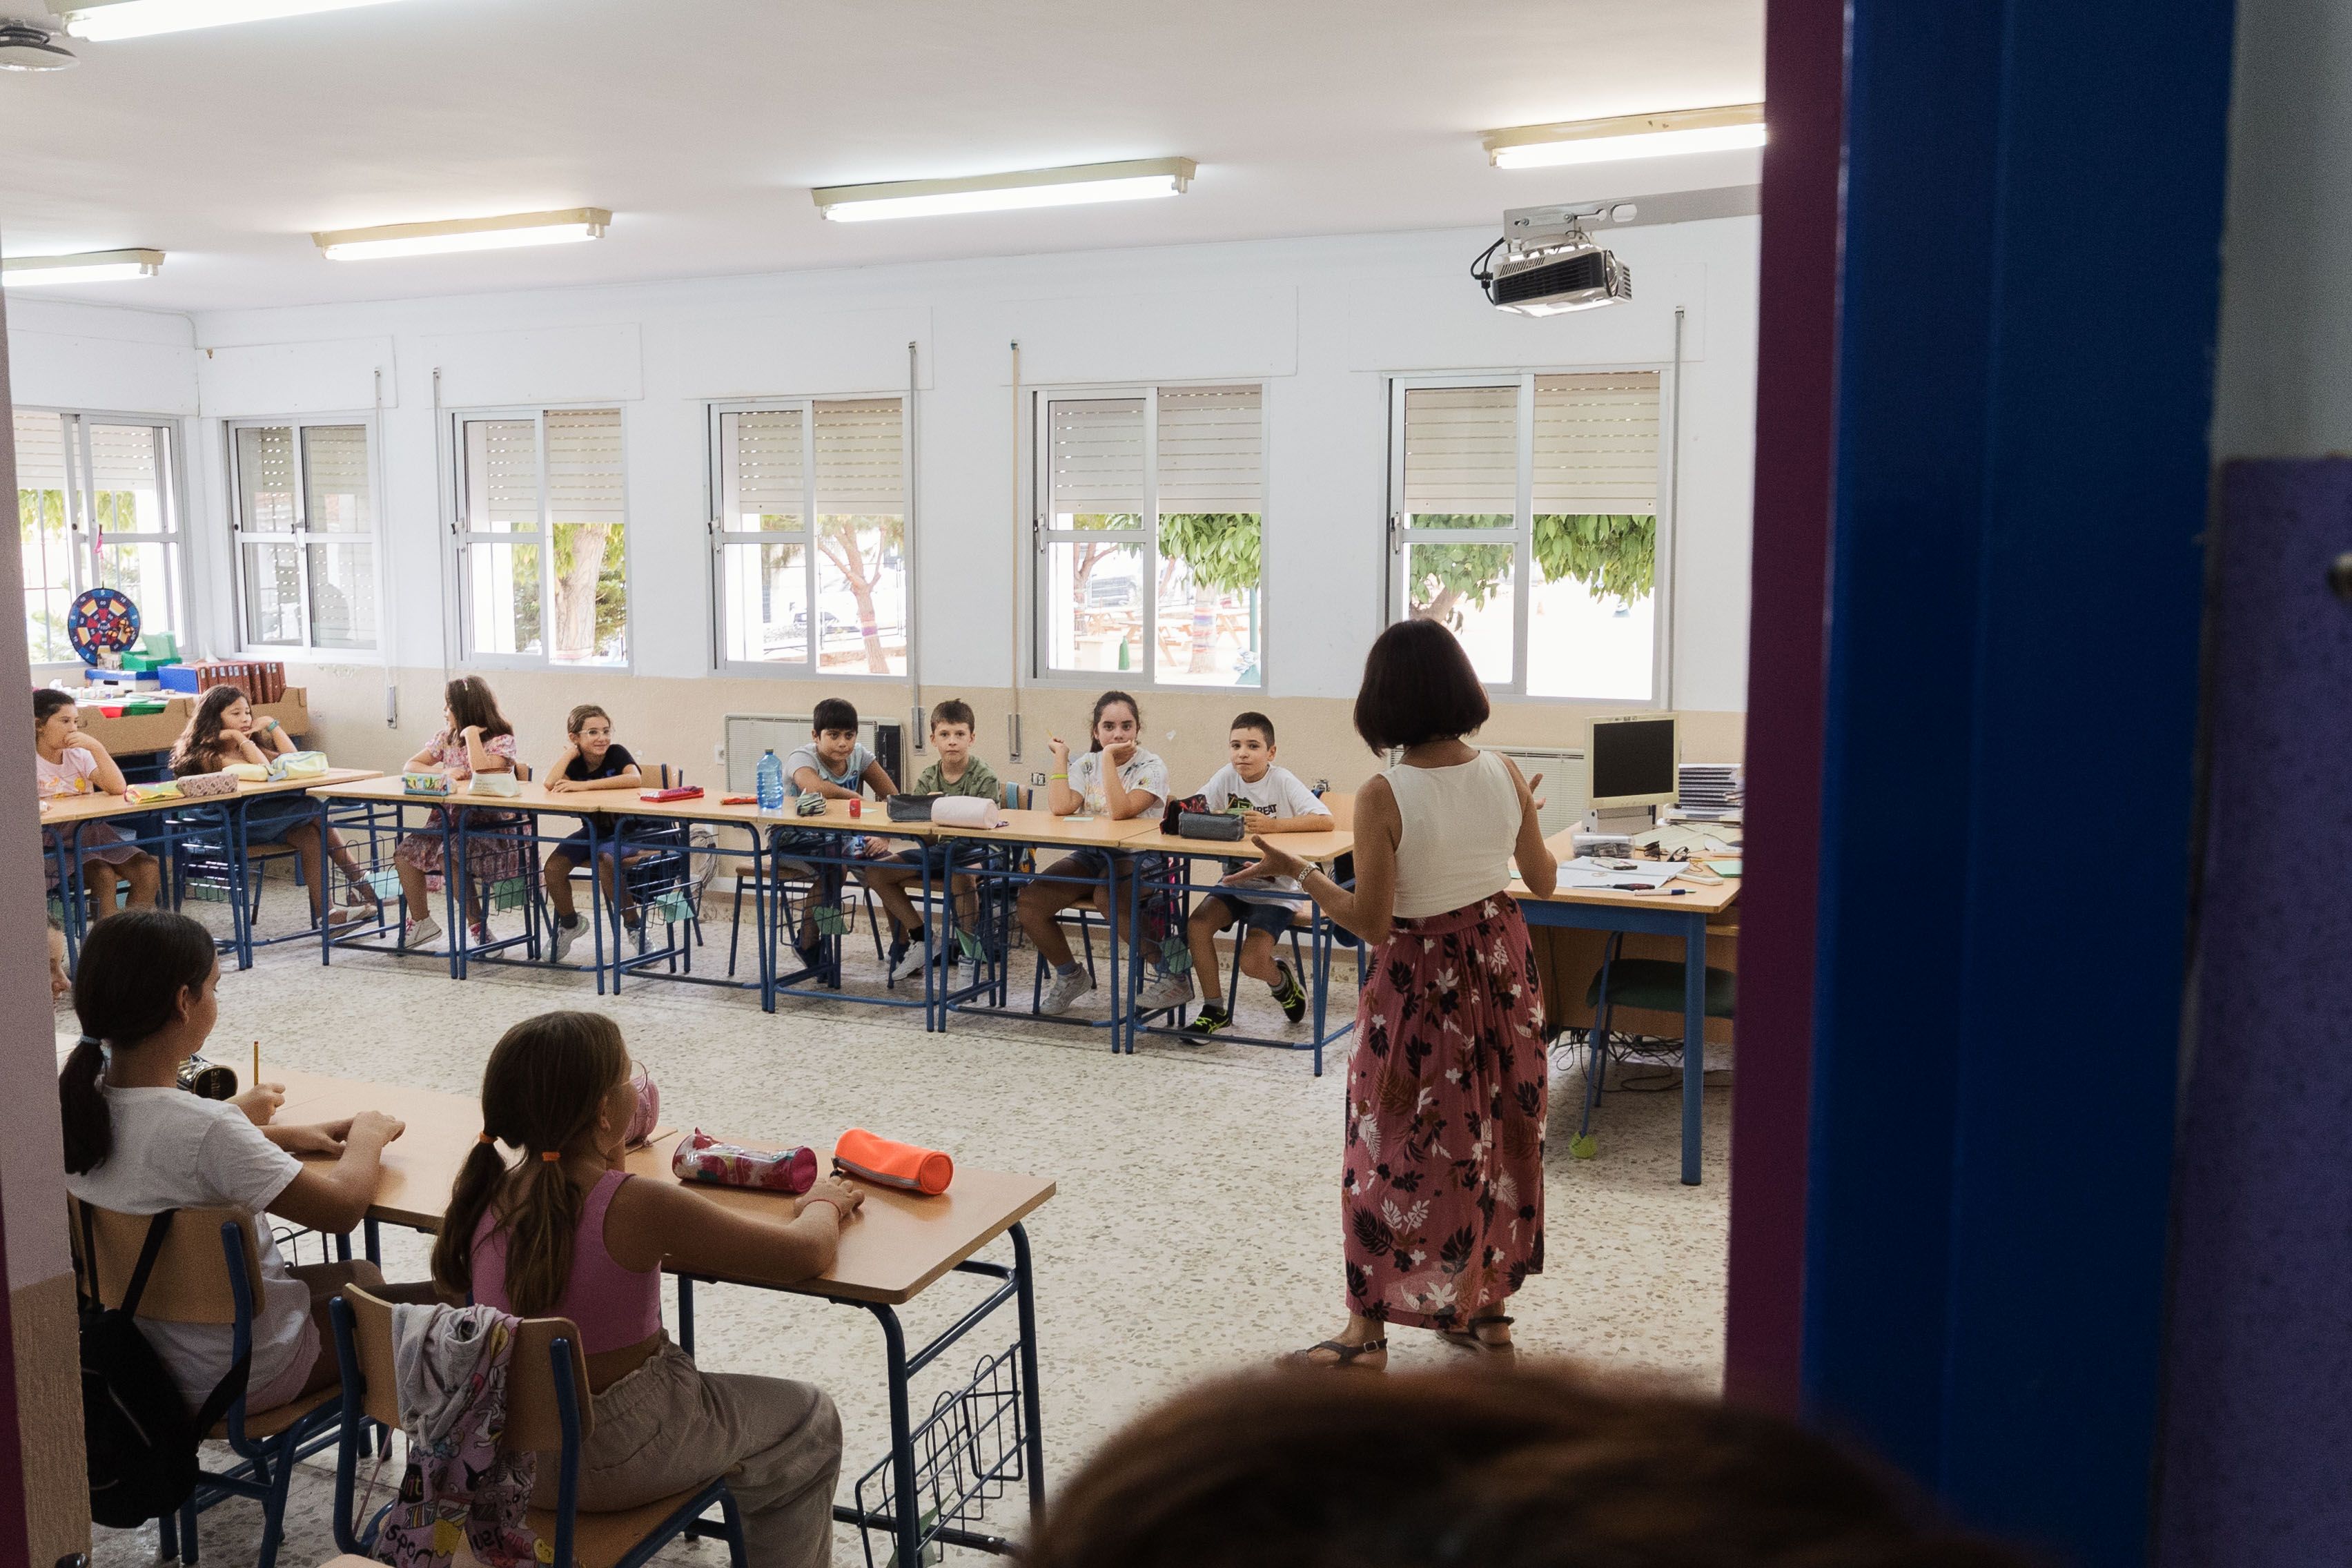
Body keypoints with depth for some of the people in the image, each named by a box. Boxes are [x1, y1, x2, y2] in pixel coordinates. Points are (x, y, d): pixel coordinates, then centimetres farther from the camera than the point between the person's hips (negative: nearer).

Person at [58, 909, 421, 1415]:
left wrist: (280, 1137, 14)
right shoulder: (206, 1129, -34)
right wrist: (367, 1136, -5)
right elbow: (341, 1207, -25)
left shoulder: (77, 1104, -9)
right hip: (237, 1379, -8)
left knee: (363, 1276, 27)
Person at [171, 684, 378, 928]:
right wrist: (239, 737, -13)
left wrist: (271, 725, 7)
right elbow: (263, 770, -21)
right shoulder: (209, 756, -7)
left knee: (308, 834, -22)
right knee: (315, 812, -21)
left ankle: (324, 913, -25)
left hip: (261, 818, 8)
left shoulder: (249, 746, 20)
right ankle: (357, 879, -17)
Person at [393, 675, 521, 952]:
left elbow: (483, 774, -26)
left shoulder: (502, 741, -8)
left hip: (492, 826, -7)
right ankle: (421, 922, 6)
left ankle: (480, 929, -16)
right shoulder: (446, 737, 13)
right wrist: (443, 772, -8)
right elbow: (411, 766, 10)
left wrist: (471, 733, -19)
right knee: (405, 852, -12)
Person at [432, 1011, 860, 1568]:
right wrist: (822, 1204, 2)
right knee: (809, 1422, 16)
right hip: (611, 1459, -7)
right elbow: (808, 1254, -17)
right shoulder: (641, 1207, -25)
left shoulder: (492, 1192, -7)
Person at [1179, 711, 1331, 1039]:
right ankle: (1214, 1010, -1)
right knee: (1197, 925, -20)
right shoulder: (1226, 777, -3)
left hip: (1277, 888, -4)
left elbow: (1325, 821, -25)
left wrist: (1274, 825, -36)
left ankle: (1281, 979, 20)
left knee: (1252, 962, -19)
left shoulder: (1282, 781, -15)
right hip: (1236, 881, 5)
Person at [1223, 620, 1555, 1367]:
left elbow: (1370, 924, -20)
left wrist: (1296, 870, -10)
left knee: (1394, 1147, 7)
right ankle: (1486, 1309, 31)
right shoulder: (1505, 773, -6)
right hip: (1499, 967, 5)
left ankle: (1367, 1328, 17)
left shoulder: (1384, 797, -22)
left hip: (1420, 980, -5)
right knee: (1493, 1134, 18)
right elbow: (1543, 881, 5)